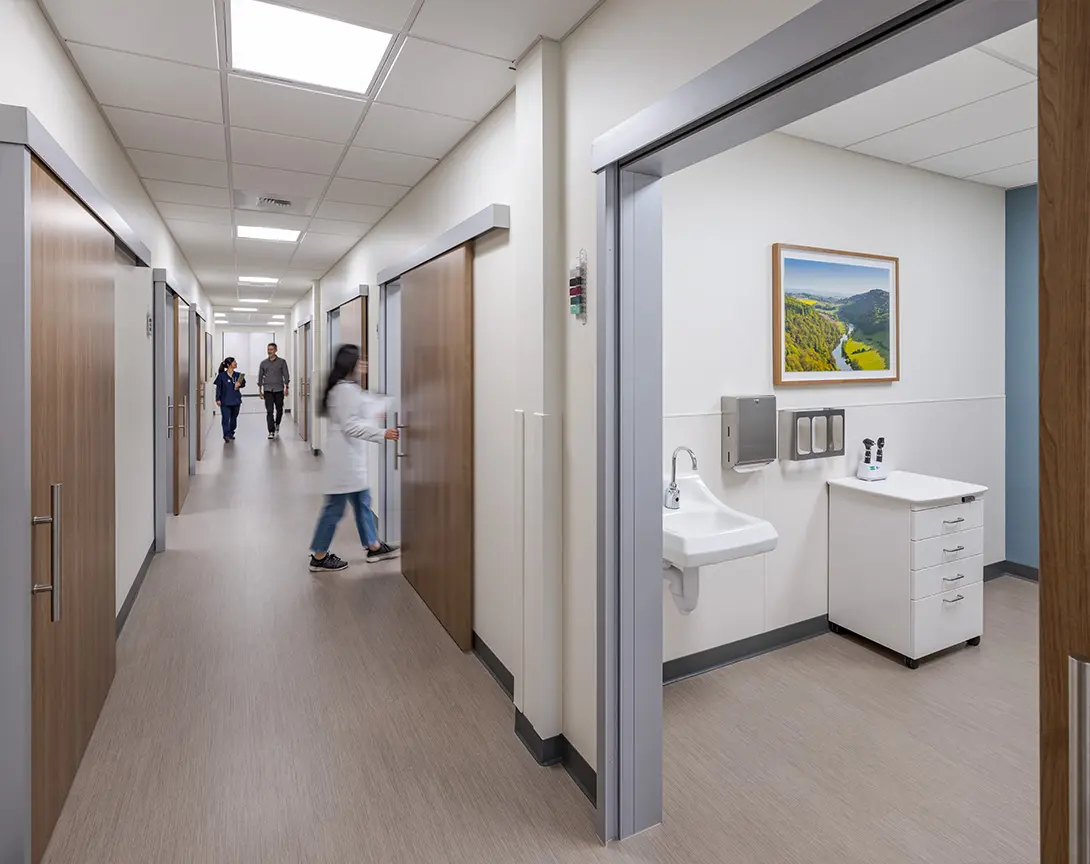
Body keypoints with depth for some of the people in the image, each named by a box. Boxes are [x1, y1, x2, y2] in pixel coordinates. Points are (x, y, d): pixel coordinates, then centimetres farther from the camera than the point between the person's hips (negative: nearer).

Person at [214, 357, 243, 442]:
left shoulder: (237, 375, 4)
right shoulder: (222, 375, -6)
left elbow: (243, 383, 16)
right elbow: (218, 388, -3)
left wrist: (239, 384, -8)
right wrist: (218, 399, -6)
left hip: (236, 400, 4)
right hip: (225, 401, -4)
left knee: (234, 418, 14)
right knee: (226, 418, -9)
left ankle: (231, 433, 29)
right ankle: (226, 435, -6)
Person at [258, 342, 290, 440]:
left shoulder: (282, 362, 3)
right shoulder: (263, 363, 9)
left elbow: (286, 375, 1)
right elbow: (260, 377, 13)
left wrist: (286, 388, -7)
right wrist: (260, 390, 8)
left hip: (279, 390, 0)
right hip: (268, 390, 0)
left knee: (279, 410, 10)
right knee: (269, 411, -8)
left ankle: (277, 425, 38)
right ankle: (271, 432, -8)